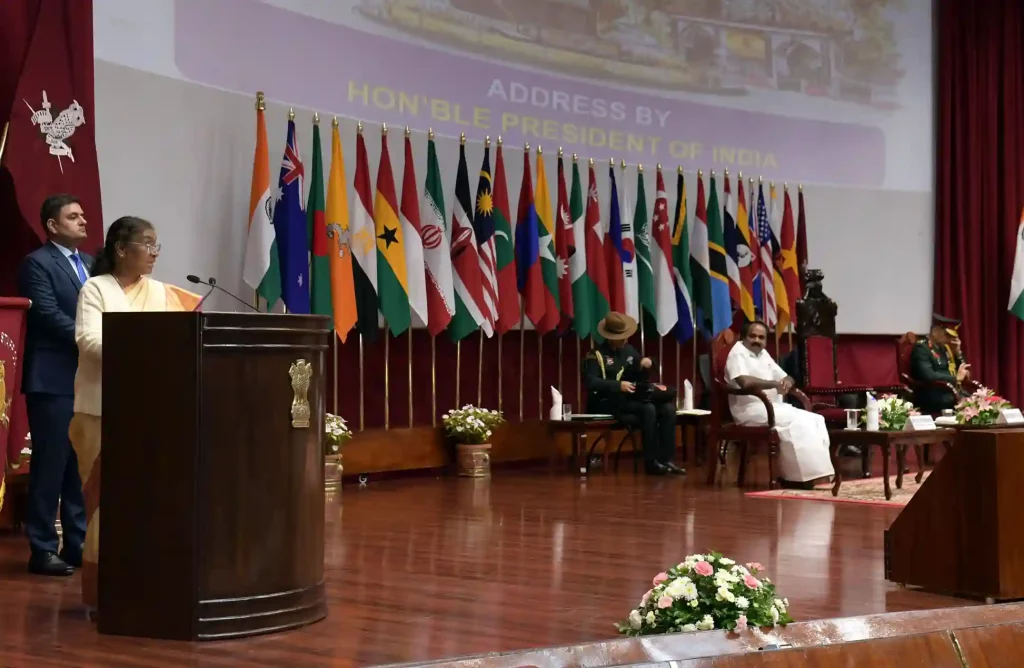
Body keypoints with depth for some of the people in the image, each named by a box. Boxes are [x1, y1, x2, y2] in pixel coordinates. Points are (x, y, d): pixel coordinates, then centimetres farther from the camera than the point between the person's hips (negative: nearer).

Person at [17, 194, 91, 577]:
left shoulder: (91, 264, 18)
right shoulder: (37, 263, -4)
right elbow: (49, 316, -14)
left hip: (89, 377, 7)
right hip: (53, 379, -7)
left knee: (83, 465, 9)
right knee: (50, 465, -3)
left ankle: (78, 544, 15)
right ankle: (43, 549, 3)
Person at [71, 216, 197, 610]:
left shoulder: (160, 293, 15)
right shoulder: (96, 289, -1)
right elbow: (88, 341, -14)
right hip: (105, 407, -5)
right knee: (107, 493, -3)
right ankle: (102, 587, 2)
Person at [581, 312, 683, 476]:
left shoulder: (629, 350, 16)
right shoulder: (596, 355, -5)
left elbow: (641, 376, 23)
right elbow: (590, 382, -19)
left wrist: (647, 365, -1)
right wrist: (618, 385, -28)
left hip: (631, 399, 7)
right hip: (608, 402, -7)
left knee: (668, 408, -16)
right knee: (648, 409, -31)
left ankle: (666, 460, -16)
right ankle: (651, 462, -24)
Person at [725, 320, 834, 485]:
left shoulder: (763, 354, 19)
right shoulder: (738, 352, -8)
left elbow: (785, 377, 23)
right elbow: (745, 382, -27)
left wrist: (787, 382, -3)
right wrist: (774, 384, -20)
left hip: (774, 407, 9)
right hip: (751, 410, -9)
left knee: (816, 420, -7)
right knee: (798, 422, -26)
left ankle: (816, 473, -14)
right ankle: (802, 475, -22)